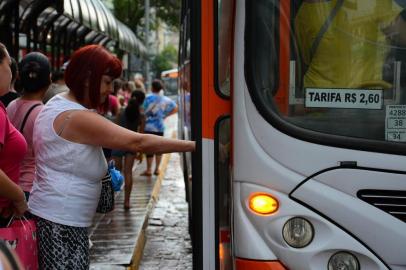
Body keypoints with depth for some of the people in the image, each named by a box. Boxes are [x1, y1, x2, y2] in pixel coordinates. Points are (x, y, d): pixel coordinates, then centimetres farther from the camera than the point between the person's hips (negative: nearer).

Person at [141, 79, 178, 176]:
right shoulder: (165, 99, 5)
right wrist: (165, 115, 12)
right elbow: (175, 108, 10)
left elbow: (144, 111, -12)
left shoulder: (148, 98, -10)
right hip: (160, 127, 5)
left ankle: (149, 169, 1)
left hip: (149, 127, -4)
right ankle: (157, 169, 14)